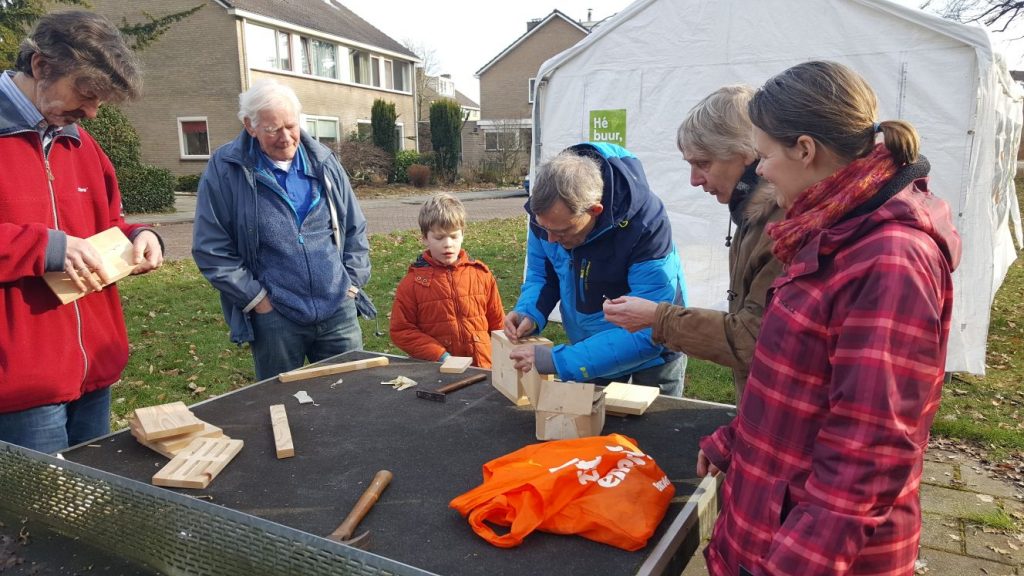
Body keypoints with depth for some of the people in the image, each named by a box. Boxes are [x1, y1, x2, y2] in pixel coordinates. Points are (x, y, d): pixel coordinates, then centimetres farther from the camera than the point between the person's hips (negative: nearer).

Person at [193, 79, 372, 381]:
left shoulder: (323, 161, 6)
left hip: (339, 311, 3)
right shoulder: (225, 169, -5)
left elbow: (355, 228, 13)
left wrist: (353, 280, 5)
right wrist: (255, 297, -8)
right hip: (274, 318, -3)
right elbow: (211, 248, -4)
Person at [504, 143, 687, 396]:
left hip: (651, 353, -4)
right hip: (589, 347, 4)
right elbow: (541, 274, -3)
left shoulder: (646, 226, -36)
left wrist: (558, 361, -42)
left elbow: (648, 334, -37)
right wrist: (529, 313, -25)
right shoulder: (546, 209, -21)